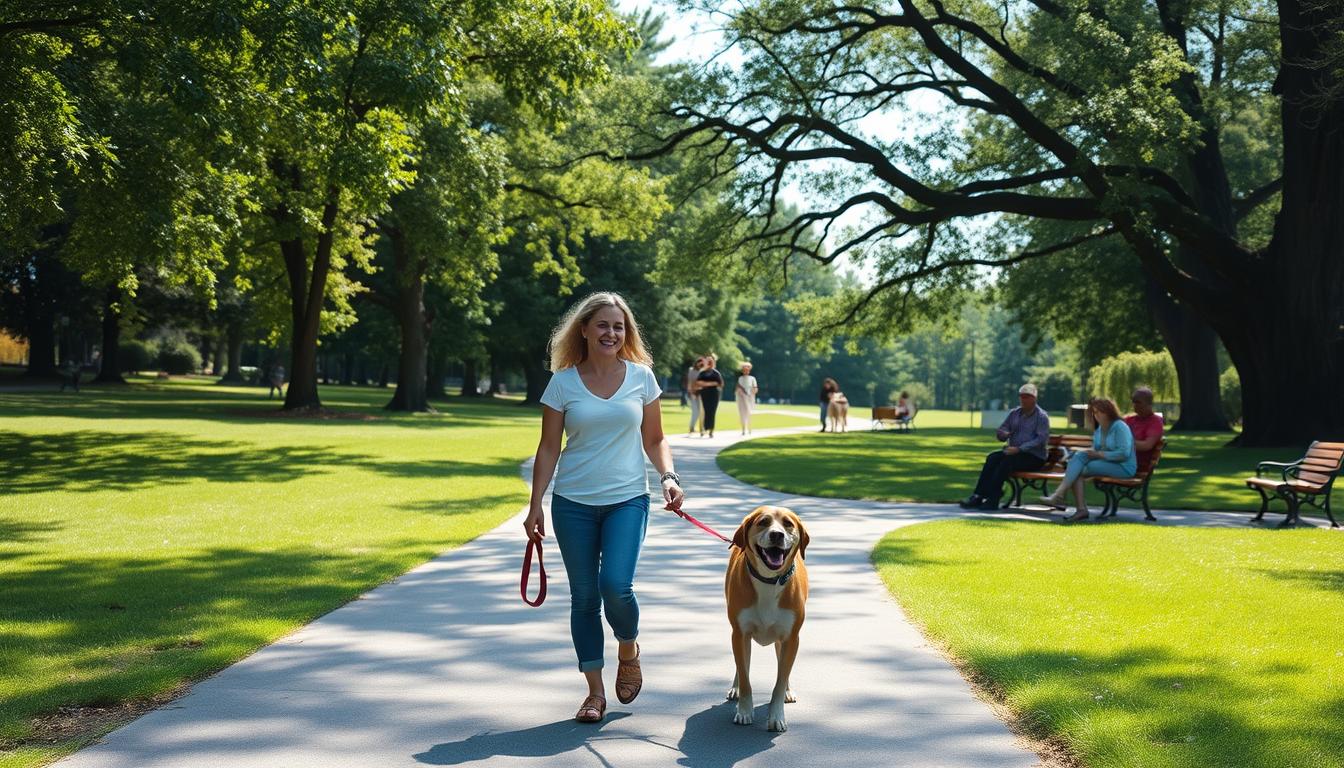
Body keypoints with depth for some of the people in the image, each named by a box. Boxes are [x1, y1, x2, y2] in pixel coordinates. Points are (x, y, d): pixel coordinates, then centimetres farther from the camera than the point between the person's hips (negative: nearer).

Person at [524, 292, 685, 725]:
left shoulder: (641, 376, 2)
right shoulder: (563, 382, 0)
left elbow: (654, 440, 10)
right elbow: (548, 448, 3)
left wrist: (668, 476, -8)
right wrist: (535, 506, -2)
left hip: (627, 500, 0)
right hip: (573, 504, 1)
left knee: (616, 585, -17)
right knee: (584, 596, 3)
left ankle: (628, 651, 15)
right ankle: (595, 692, 15)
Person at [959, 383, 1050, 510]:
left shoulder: (1041, 416, -4)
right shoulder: (1014, 413, 15)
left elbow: (1041, 439, -15)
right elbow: (999, 432, 17)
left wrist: (1019, 449, -25)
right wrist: (1004, 434, -10)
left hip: (1034, 457, -6)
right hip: (1014, 452, 6)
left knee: (1007, 461, -32)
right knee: (992, 458, -22)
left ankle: (992, 499, -35)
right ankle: (979, 495, -31)